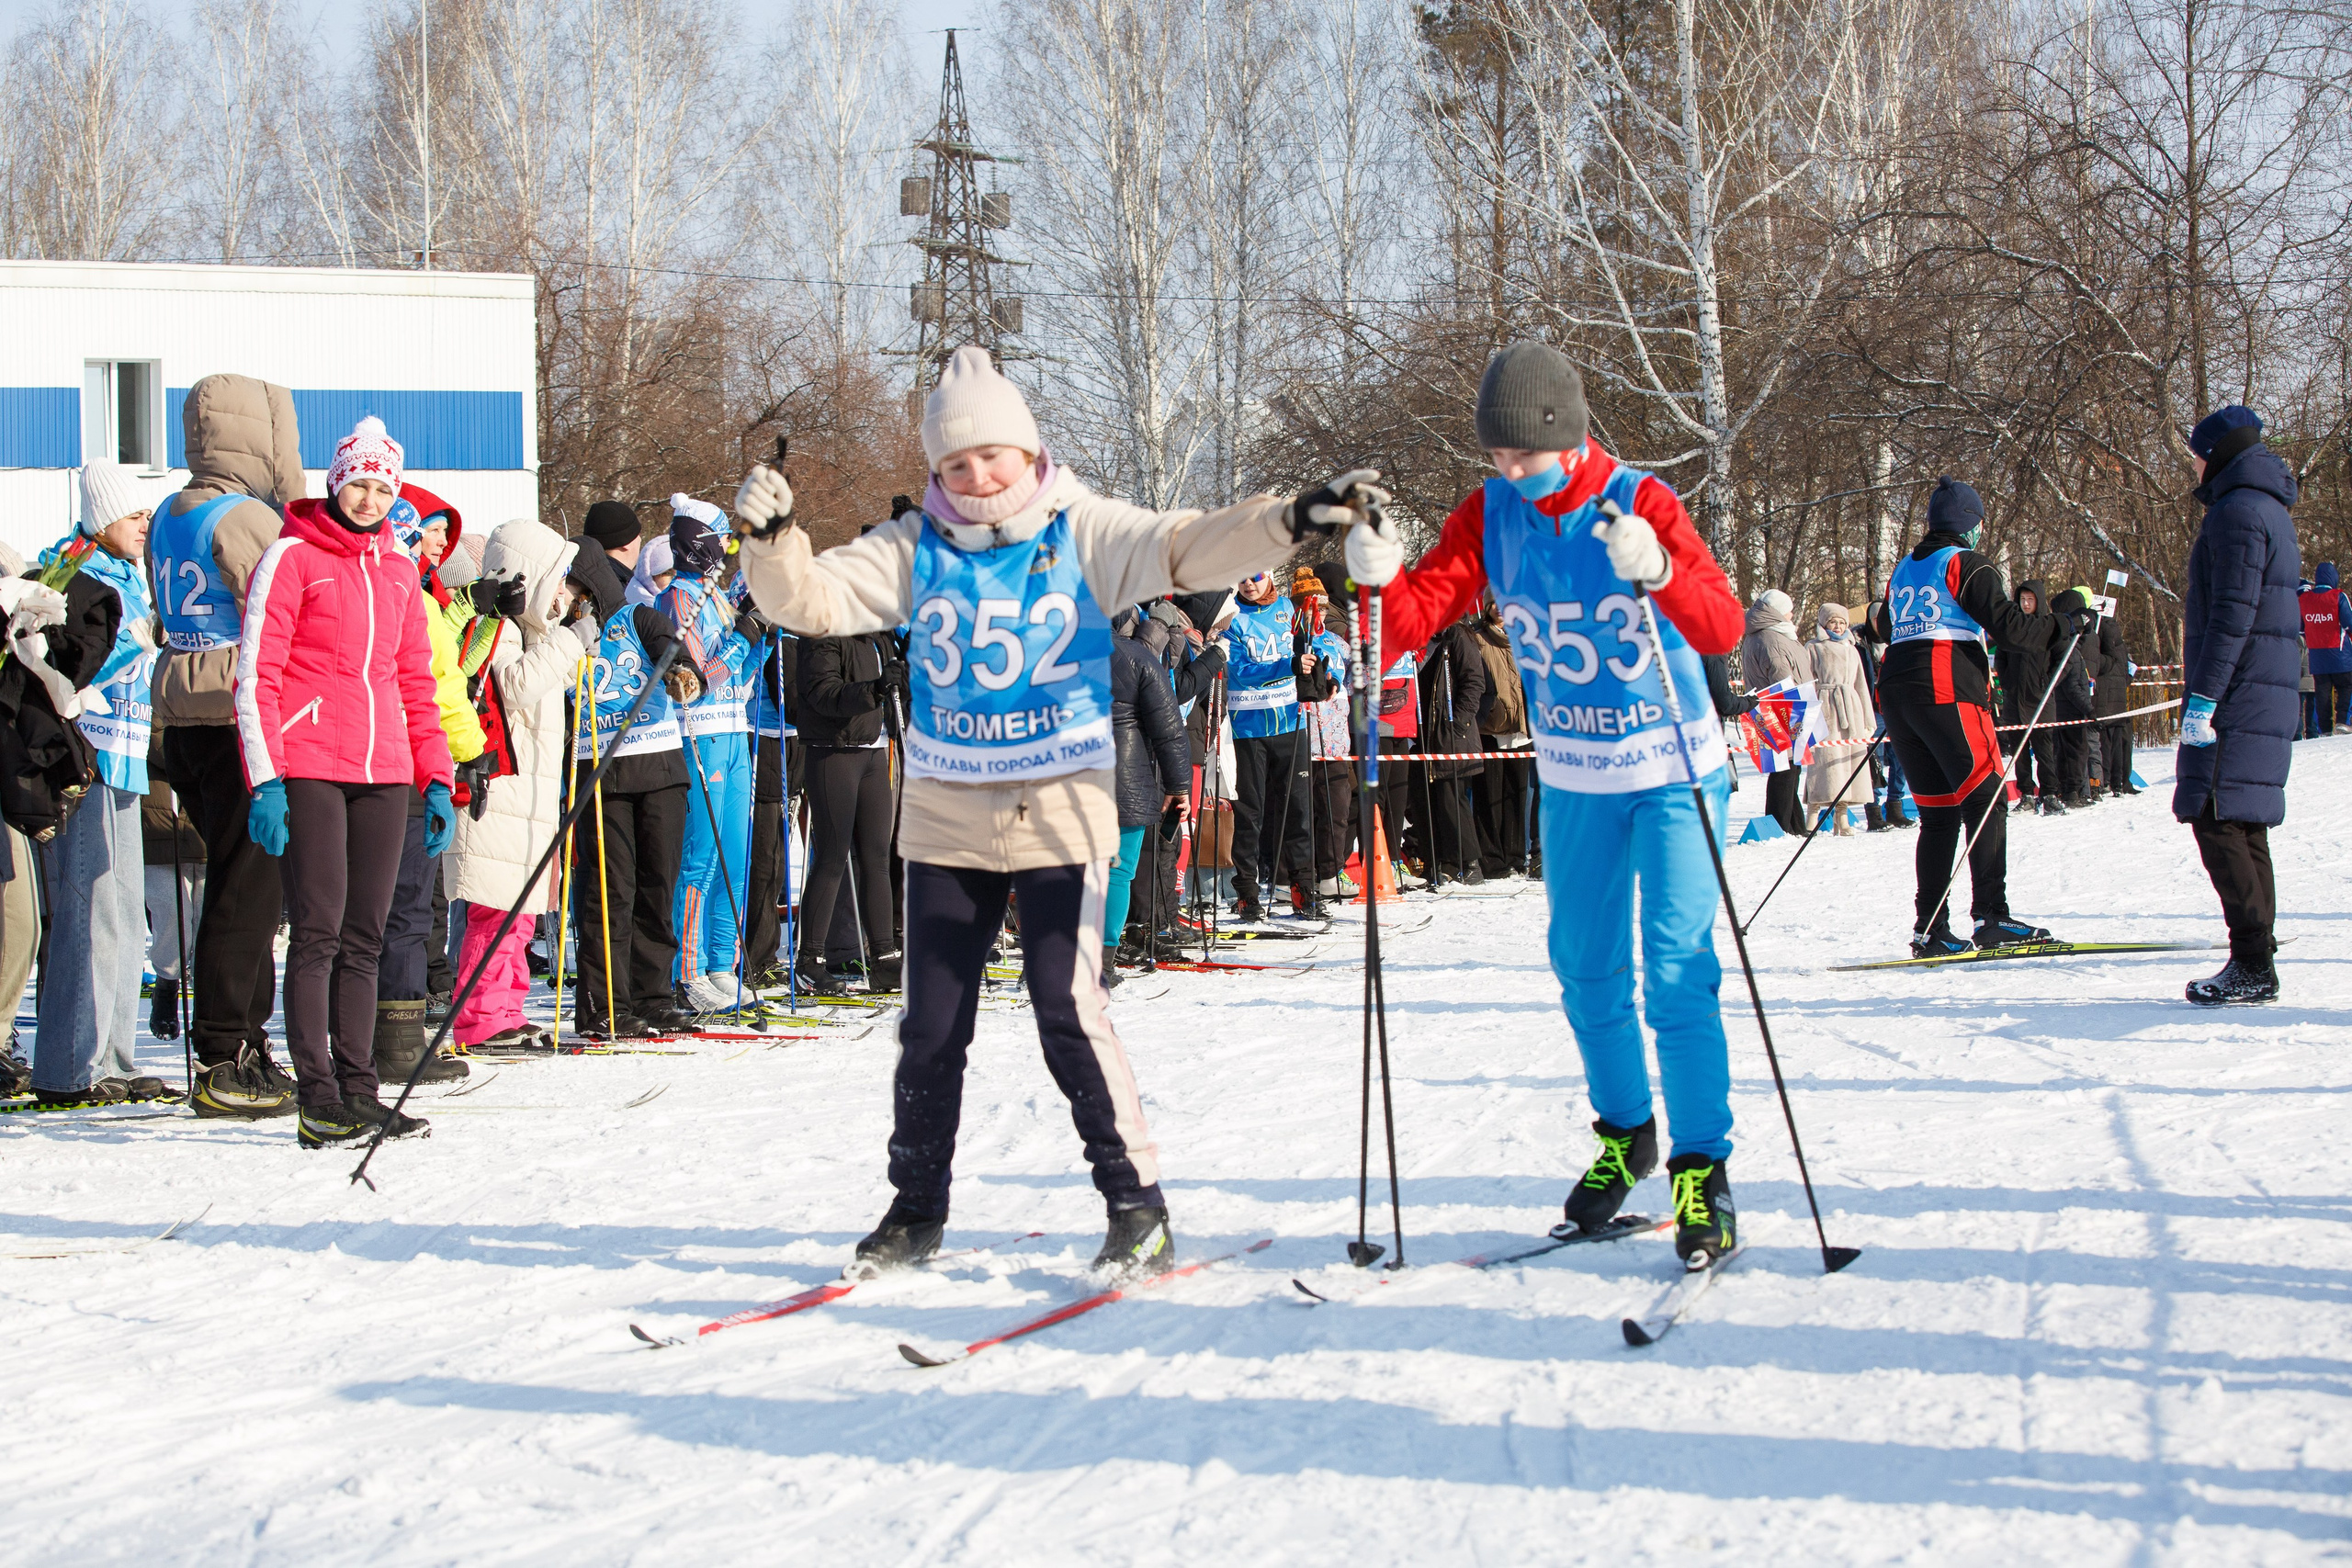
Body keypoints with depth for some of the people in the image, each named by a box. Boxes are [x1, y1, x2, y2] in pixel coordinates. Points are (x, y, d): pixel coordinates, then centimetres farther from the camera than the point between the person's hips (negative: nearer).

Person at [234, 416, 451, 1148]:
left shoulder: (397, 566, 16)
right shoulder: (292, 557, -1)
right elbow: (255, 676, -5)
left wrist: (437, 779, 13)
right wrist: (265, 779, -13)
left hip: (383, 770, 5)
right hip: (308, 769, -5)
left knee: (364, 936, 6)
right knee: (318, 931, -7)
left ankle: (358, 1091, 9)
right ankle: (318, 1101, -6)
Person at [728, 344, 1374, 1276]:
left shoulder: (1082, 534, -3)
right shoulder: (915, 551, 3)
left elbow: (1187, 548, -13)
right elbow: (811, 600, -1)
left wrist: (1291, 521, -27)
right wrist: (770, 540, -20)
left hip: (1059, 813, -3)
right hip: (945, 817, 3)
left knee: (1069, 1011, -10)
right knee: (932, 1023, 8)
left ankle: (1136, 1201, 2)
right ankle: (916, 1208, 22)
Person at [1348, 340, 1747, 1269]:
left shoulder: (1640, 502, -19)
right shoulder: (1489, 516, -6)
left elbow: (1722, 628, -30)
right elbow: (1420, 614, -15)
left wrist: (1658, 571, -49)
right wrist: (1381, 581, -36)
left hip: (1672, 772, -5)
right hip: (1572, 777, 5)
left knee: (1678, 972, -10)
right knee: (1585, 968, 14)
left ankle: (1702, 1170, -3)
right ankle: (1624, 1131, 34)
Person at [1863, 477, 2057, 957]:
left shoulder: (1904, 568, 19)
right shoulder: (1966, 565, -1)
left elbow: (1886, 627, 33)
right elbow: (2005, 625, -10)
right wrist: (2061, 630, 1)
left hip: (1896, 691, 7)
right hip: (1948, 691, -7)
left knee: (1939, 813, 9)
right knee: (1985, 799, -5)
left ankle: (1929, 930, 3)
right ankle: (1991, 917, -14)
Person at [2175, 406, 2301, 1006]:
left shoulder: (2237, 512, -12)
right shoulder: (2271, 510, 20)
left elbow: (2233, 614, -19)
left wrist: (2204, 697, -21)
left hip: (2237, 692, -10)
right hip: (2271, 692, 10)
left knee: (2218, 820, -11)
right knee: (2244, 823, 10)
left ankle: (2252, 963, -15)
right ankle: (2256, 961, 10)